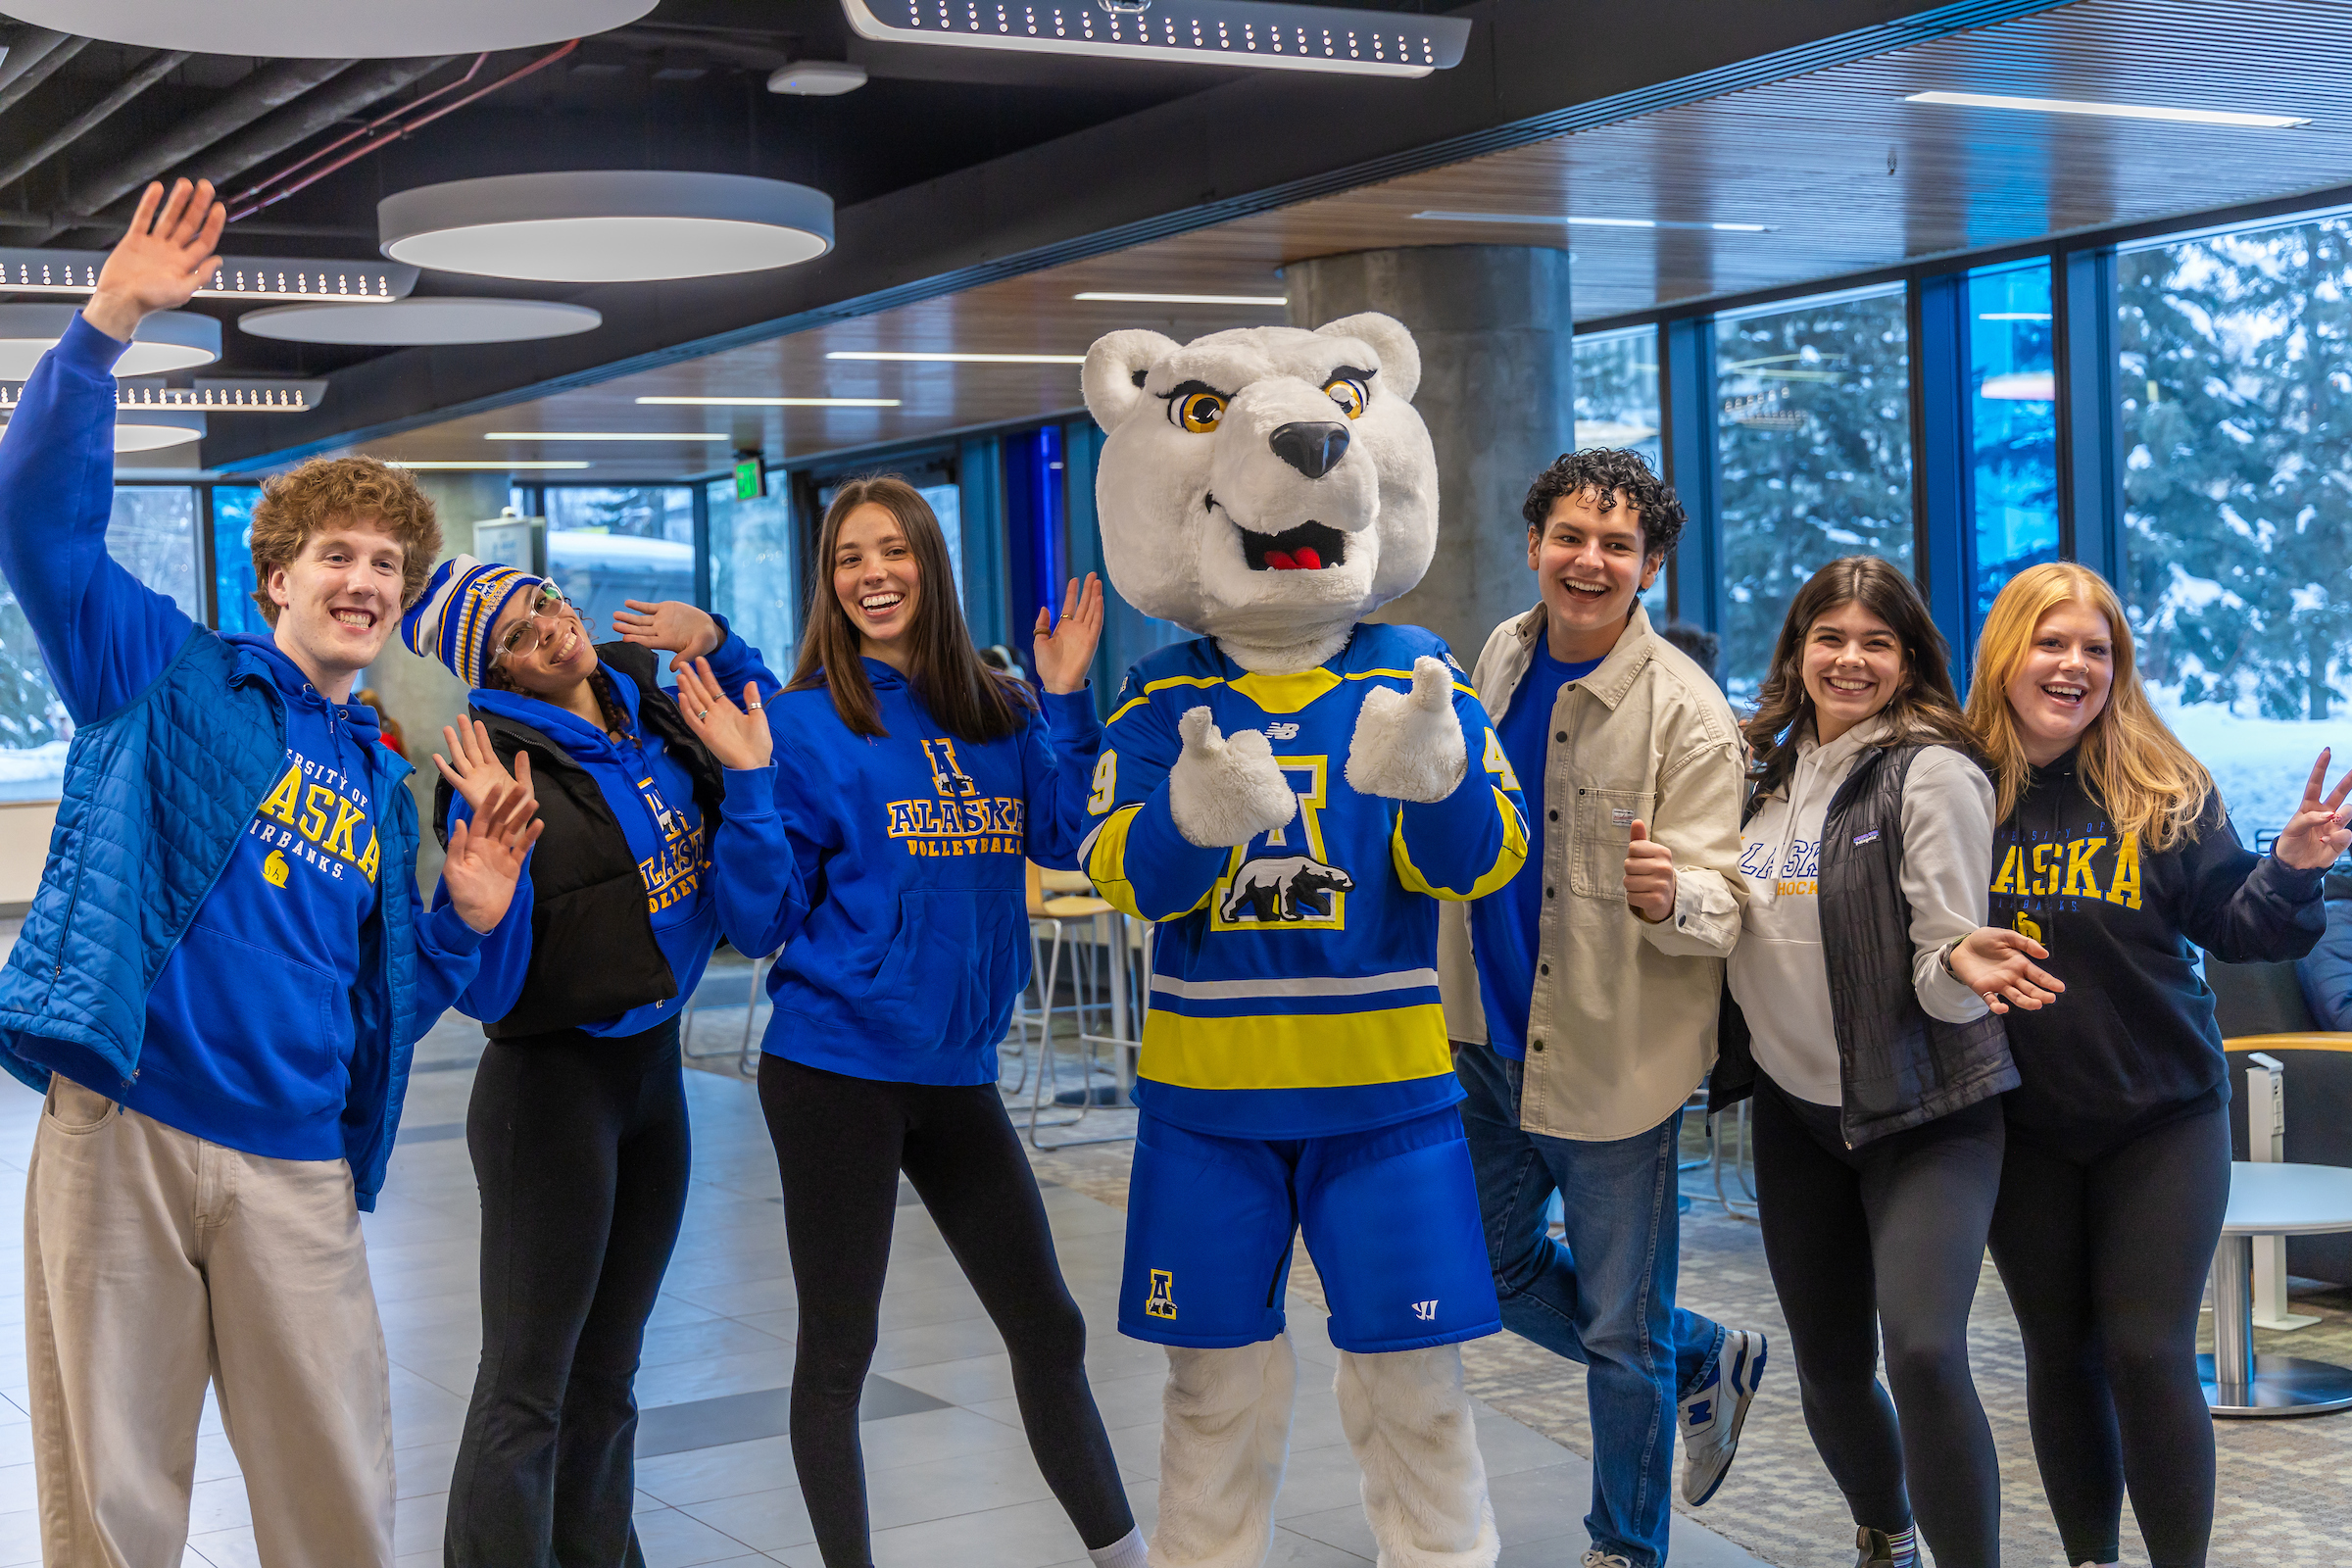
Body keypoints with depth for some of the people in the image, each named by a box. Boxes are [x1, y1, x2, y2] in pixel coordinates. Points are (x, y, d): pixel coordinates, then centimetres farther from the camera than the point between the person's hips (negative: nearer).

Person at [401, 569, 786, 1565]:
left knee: (606, 1377, 18)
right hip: (552, 1080, -7)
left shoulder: (648, 708, 1)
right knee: (528, 1388, -3)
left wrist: (716, 643, 1)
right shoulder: (501, 770, -17)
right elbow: (484, 989, -21)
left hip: (654, 1062, 7)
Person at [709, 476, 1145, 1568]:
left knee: (1048, 1330, 13)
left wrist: (1065, 699, -6)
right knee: (838, 1354, 6)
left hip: (956, 1069, 5)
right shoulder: (805, 721, -6)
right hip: (837, 1068, -4)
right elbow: (762, 923, -9)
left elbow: (1069, 839, -5)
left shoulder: (1001, 716, 7)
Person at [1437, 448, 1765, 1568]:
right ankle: (1708, 1361, 41)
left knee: (1620, 1334, 4)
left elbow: (1720, 903, -21)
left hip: (1610, 1057, -7)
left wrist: (1669, 894, -42)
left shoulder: (1688, 712, -17)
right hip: (1489, 1035, 7)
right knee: (1495, 1273, 21)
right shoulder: (1502, 656, 3)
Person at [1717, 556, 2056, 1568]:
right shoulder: (1774, 775, 7)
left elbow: (1944, 976, -14)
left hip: (1924, 1113, -6)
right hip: (1795, 1110, 6)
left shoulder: (1932, 774, -10)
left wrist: (1961, 962, -36)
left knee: (1922, 1351, -23)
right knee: (1829, 1368, 13)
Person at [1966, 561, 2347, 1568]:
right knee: (2060, 1351, 13)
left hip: (2161, 1117, -1)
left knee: (2147, 1352, -4)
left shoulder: (2164, 791, -5)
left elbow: (2230, 924, -3)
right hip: (2022, 1125, 1)